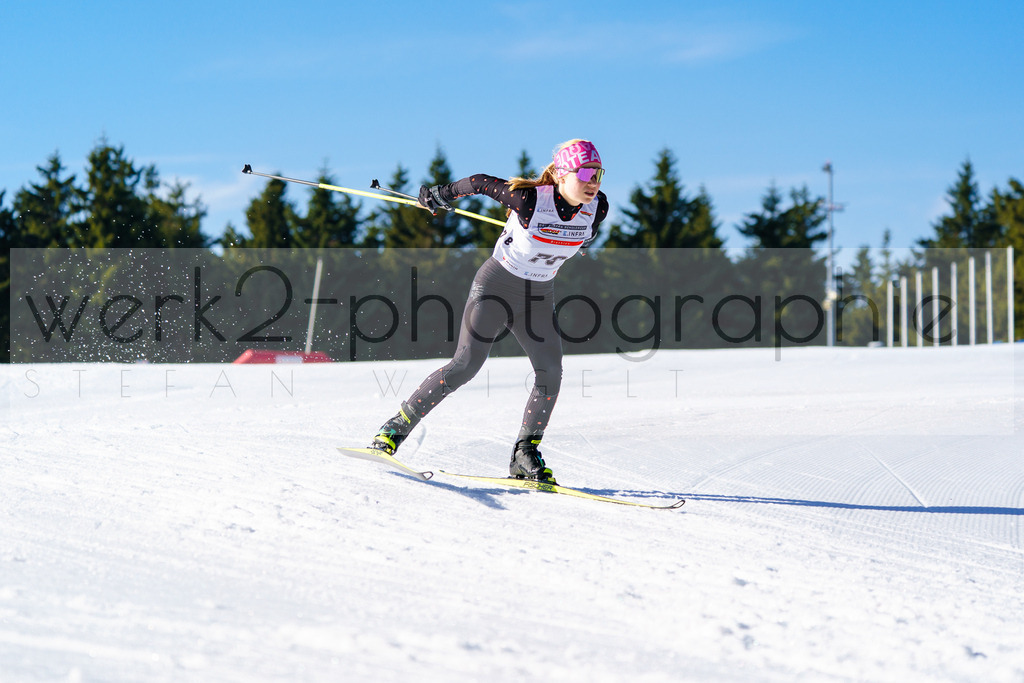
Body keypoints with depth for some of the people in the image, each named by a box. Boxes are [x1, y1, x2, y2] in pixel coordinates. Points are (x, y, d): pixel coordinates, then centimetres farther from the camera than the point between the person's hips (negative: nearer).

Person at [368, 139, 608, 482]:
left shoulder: (597, 207, -12)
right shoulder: (531, 199, -26)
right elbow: (483, 183, -11)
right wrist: (442, 195, 2)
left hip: (538, 295, 5)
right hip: (496, 285, -5)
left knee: (551, 370, -9)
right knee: (467, 364, -13)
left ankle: (525, 454, 2)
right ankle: (396, 428, -6)